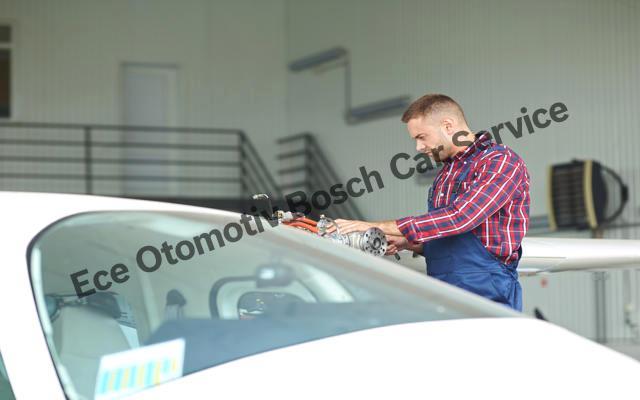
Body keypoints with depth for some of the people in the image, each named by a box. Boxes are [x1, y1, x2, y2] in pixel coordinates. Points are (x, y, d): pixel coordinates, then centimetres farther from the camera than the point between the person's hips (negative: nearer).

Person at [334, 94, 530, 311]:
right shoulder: (445, 173, 19)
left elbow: (460, 217, -21)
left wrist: (379, 226, -19)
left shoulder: (502, 161, -9)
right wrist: (406, 243, 6)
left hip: (487, 297, -7)